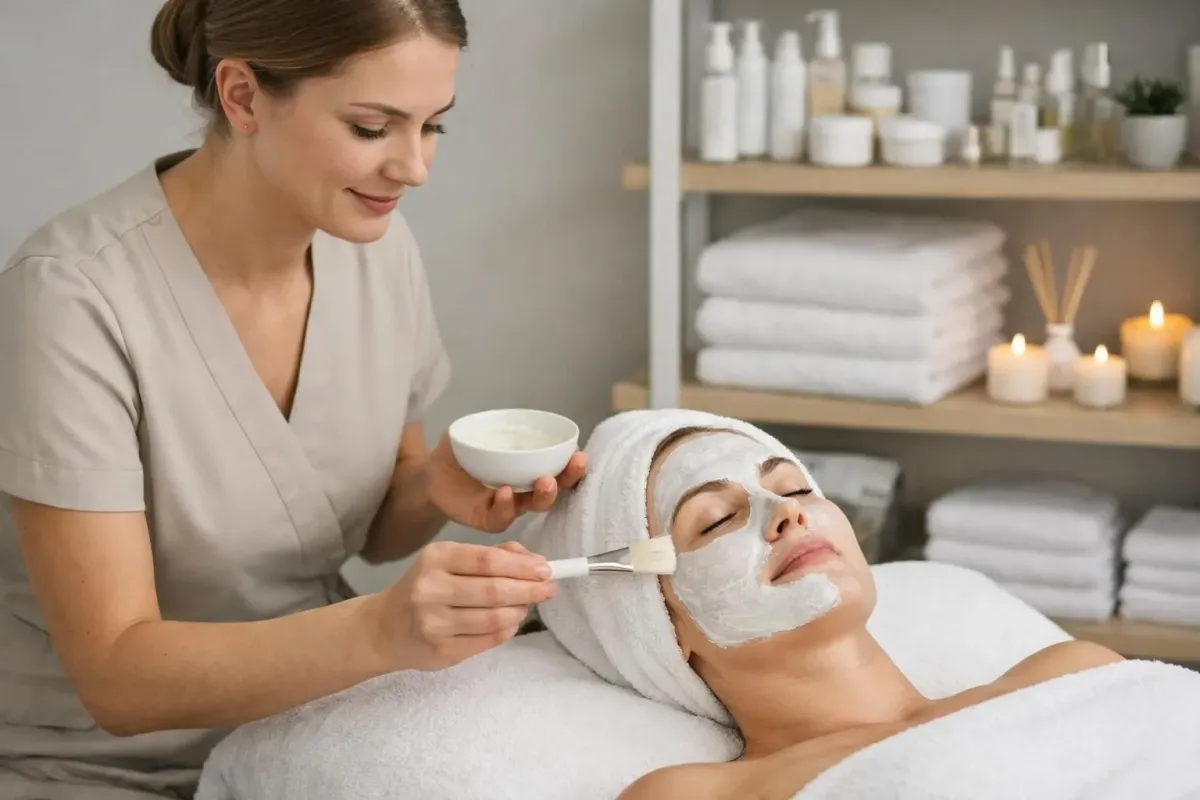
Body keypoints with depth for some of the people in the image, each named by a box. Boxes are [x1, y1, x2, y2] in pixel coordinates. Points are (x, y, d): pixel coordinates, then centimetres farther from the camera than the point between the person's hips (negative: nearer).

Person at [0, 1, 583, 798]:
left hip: (298, 726, 6)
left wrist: (437, 491, -14)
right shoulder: (75, 296, -23)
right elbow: (114, 674, -25)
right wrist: (381, 632, -39)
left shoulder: (379, 247, -6)